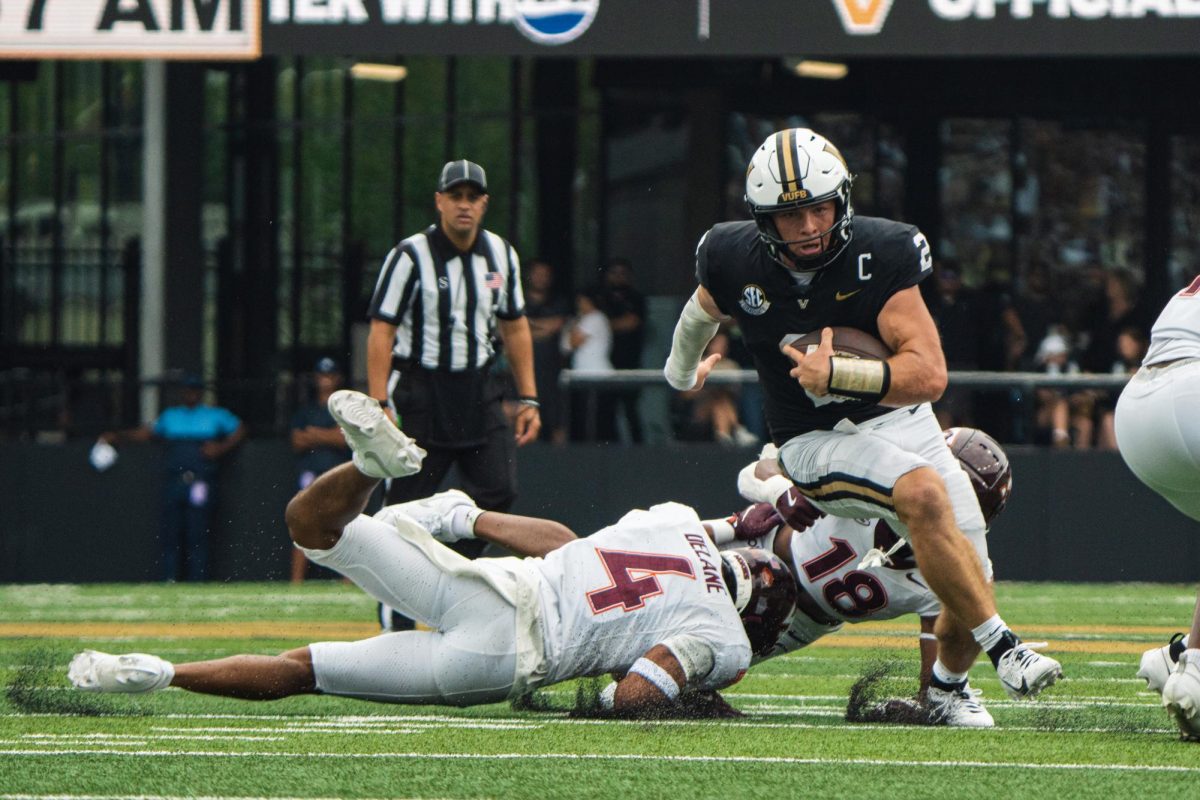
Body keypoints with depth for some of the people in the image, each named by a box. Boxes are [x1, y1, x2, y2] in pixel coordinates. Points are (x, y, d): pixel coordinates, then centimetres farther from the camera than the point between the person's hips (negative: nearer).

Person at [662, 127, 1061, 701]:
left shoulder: (881, 254, -17)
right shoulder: (735, 262, -11)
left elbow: (929, 374, -22)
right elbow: (705, 309, 17)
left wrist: (837, 374, -33)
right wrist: (682, 371, 37)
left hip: (898, 418, 2)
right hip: (815, 443, -2)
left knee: (968, 586, -3)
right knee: (924, 494, -33)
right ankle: (1004, 650, -28)